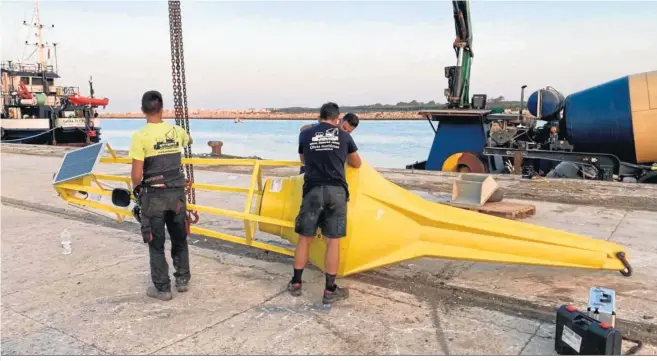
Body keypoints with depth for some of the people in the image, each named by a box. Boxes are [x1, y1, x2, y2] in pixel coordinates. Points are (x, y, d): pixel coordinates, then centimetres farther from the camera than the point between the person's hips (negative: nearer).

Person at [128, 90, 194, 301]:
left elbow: (137, 174, -15)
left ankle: (162, 288, 15)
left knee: (156, 244, 7)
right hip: (177, 193, 4)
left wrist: (136, 188, 6)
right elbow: (189, 141, 27)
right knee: (179, 239, 18)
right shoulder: (176, 131, 1)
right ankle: (182, 279, 29)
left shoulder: (141, 136, -14)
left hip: (154, 195, -4)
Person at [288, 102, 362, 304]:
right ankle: (330, 290, 8)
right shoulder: (344, 136, 10)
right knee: (333, 241, 3)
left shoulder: (306, 135, 10)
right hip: (336, 191, 0)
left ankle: (296, 284, 21)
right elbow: (357, 164, 24)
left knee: (304, 238, 11)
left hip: (313, 191, 1)